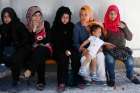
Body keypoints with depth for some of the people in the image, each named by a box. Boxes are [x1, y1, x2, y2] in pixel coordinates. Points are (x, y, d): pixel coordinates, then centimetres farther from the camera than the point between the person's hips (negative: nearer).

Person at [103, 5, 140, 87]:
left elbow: (130, 38, 3)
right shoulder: (104, 25, 2)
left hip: (121, 48, 2)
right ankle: (111, 78, -8)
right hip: (109, 49, -2)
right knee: (110, 60, -35)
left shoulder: (122, 24, 7)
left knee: (130, 61, -26)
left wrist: (124, 27, -10)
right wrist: (106, 45, -16)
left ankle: (130, 75, 8)